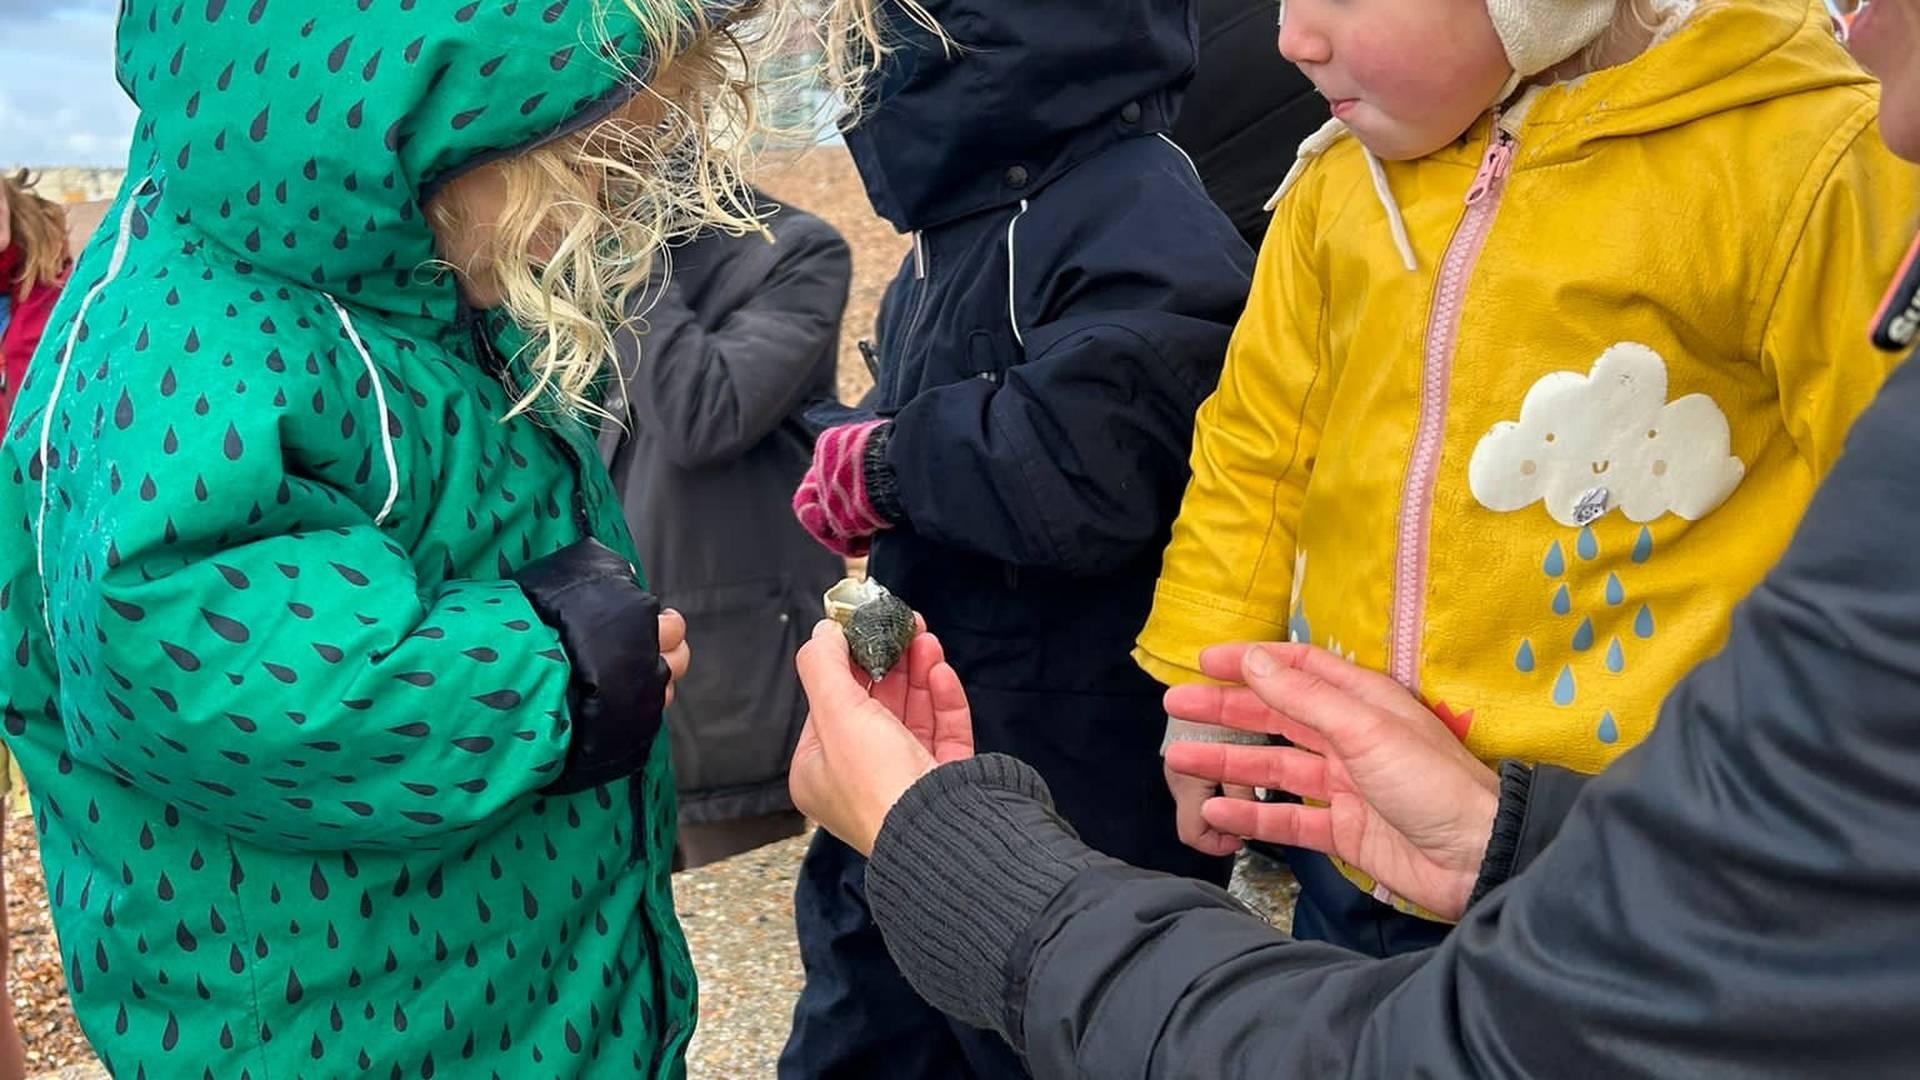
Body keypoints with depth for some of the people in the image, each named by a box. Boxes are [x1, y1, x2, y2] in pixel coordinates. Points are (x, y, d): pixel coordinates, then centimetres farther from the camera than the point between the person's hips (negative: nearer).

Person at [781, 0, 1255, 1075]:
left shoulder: (1139, 220, -22)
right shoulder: (963, 213, 9)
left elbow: (1079, 470, -36)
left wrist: (883, 464, -17)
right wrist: (849, 480, -6)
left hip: (1076, 781, -9)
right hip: (929, 739, 9)